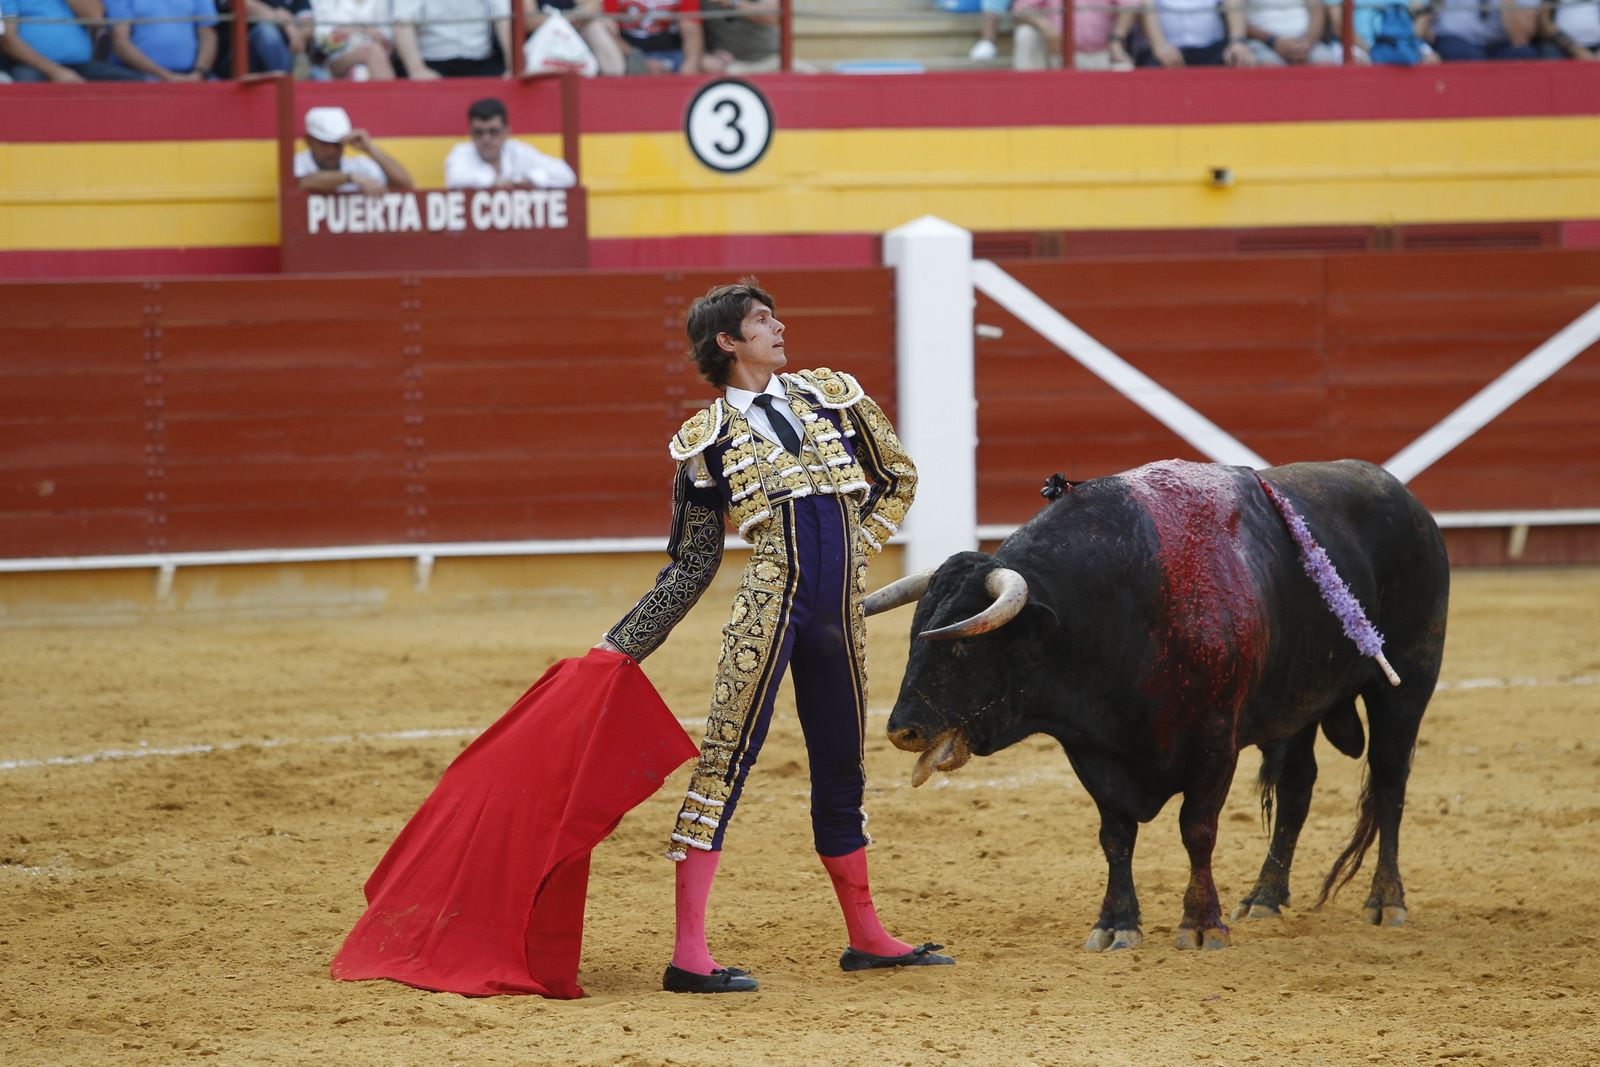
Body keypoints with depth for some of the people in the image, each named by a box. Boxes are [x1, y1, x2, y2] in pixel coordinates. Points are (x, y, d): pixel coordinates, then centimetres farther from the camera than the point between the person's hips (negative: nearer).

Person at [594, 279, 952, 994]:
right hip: (770, 605, -4)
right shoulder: (706, 441, 4)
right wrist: (622, 644, 4)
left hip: (839, 613, 5)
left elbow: (897, 478, 21)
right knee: (723, 766, -11)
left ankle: (867, 939, 27)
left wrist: (856, 548, 9)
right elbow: (690, 567, 8)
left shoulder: (829, 394, 13)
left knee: (841, 773, 15)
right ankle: (689, 956, -14)